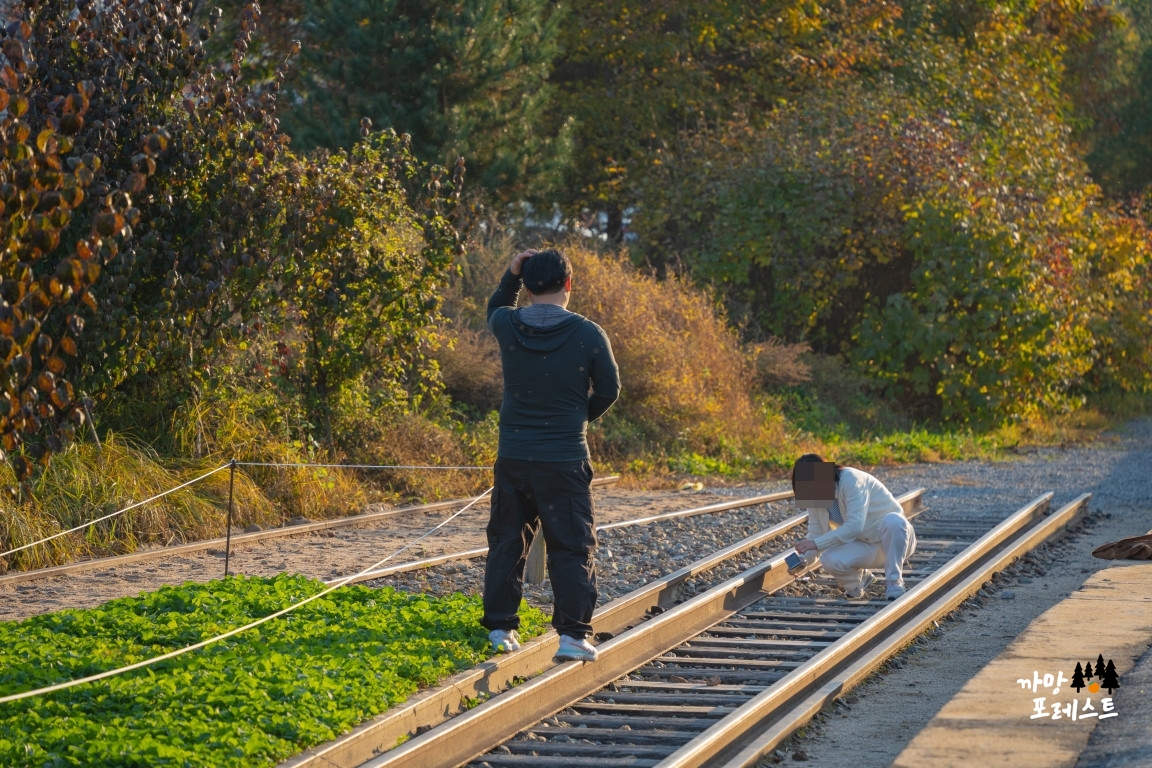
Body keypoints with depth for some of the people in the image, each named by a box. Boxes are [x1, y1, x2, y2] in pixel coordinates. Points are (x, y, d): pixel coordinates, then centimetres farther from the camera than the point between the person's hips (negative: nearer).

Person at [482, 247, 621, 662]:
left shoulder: (507, 326, -3)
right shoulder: (587, 334, -11)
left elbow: (494, 310, 23)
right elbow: (609, 389, 1)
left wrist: (511, 275, 9)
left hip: (512, 457, 3)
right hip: (565, 460, -3)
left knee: (506, 542, 14)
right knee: (572, 549, 3)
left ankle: (500, 627, 16)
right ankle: (572, 634, -3)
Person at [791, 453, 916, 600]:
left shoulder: (851, 480, -24)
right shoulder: (815, 499, -3)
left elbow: (854, 526, -33)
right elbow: (815, 536, 1)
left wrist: (817, 543, -36)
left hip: (895, 536, -5)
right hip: (867, 546, 5)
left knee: (893, 521, -40)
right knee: (830, 559, -26)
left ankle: (895, 582, -20)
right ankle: (861, 577, 8)